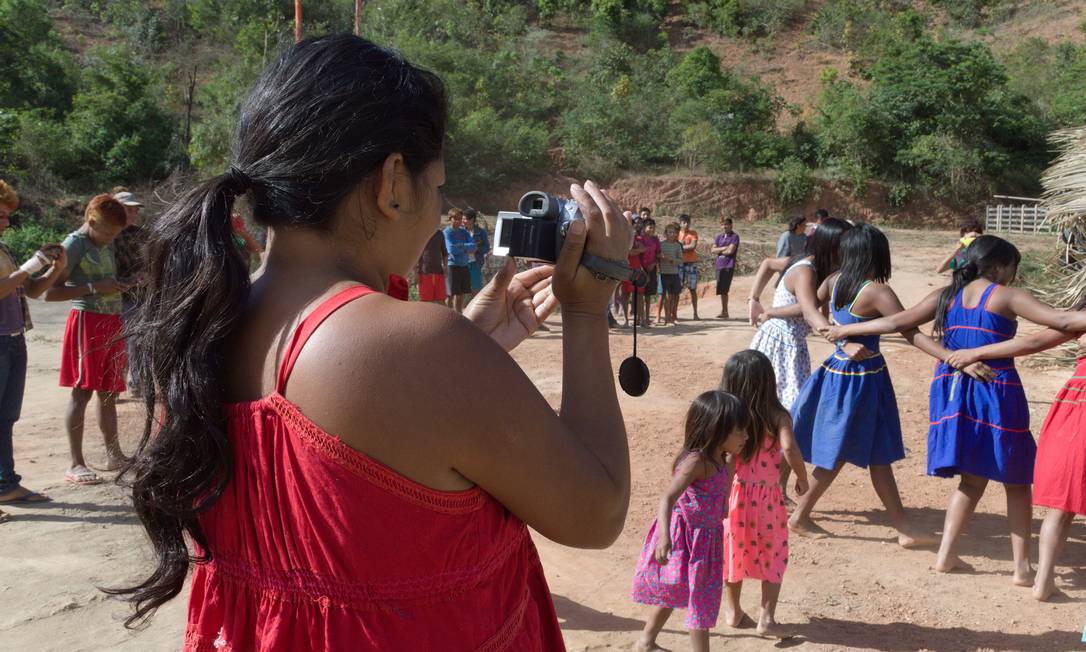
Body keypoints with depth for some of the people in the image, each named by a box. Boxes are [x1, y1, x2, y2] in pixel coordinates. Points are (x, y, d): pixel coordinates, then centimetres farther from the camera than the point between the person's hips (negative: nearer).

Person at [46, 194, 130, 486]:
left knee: (109, 392, 13)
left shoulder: (106, 244, 13)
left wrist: (124, 284, 9)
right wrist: (94, 287, -21)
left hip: (112, 323, 8)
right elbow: (50, 292, -15)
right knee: (82, 392, -5)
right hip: (87, 321, -8)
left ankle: (113, 455, 22)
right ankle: (76, 464, -1)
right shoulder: (73, 245, -10)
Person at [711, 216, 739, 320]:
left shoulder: (734, 236, -3)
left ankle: (724, 312, -5)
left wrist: (718, 251, 0)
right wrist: (724, 248, -8)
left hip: (729, 265, -6)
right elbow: (713, 250, 6)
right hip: (719, 265, 6)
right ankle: (724, 312, 16)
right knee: (722, 290, 9)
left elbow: (730, 250, -13)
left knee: (723, 290, -11)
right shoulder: (719, 236, 15)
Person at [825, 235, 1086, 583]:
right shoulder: (1006, 296, -6)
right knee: (1017, 481, 10)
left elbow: (895, 322, 9)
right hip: (996, 393, -5)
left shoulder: (946, 295, 8)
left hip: (952, 391, 5)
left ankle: (946, 555, 19)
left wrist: (846, 329, 18)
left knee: (973, 478, 18)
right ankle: (1022, 567, 13)